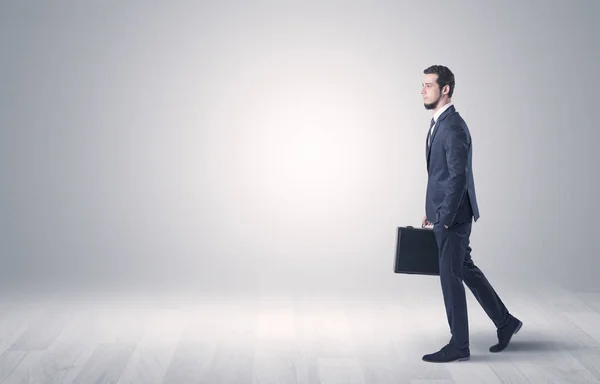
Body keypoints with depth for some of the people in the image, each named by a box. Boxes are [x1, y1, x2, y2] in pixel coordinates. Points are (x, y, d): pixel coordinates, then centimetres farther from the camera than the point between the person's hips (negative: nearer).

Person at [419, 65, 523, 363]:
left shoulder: (454, 128, -19)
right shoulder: (439, 123, 12)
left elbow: (458, 177, -23)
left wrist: (443, 219, -22)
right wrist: (432, 210, 17)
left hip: (453, 216, -10)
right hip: (443, 213, 10)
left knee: (450, 276, -2)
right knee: (465, 270, 17)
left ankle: (459, 345, 10)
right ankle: (505, 322, 29)